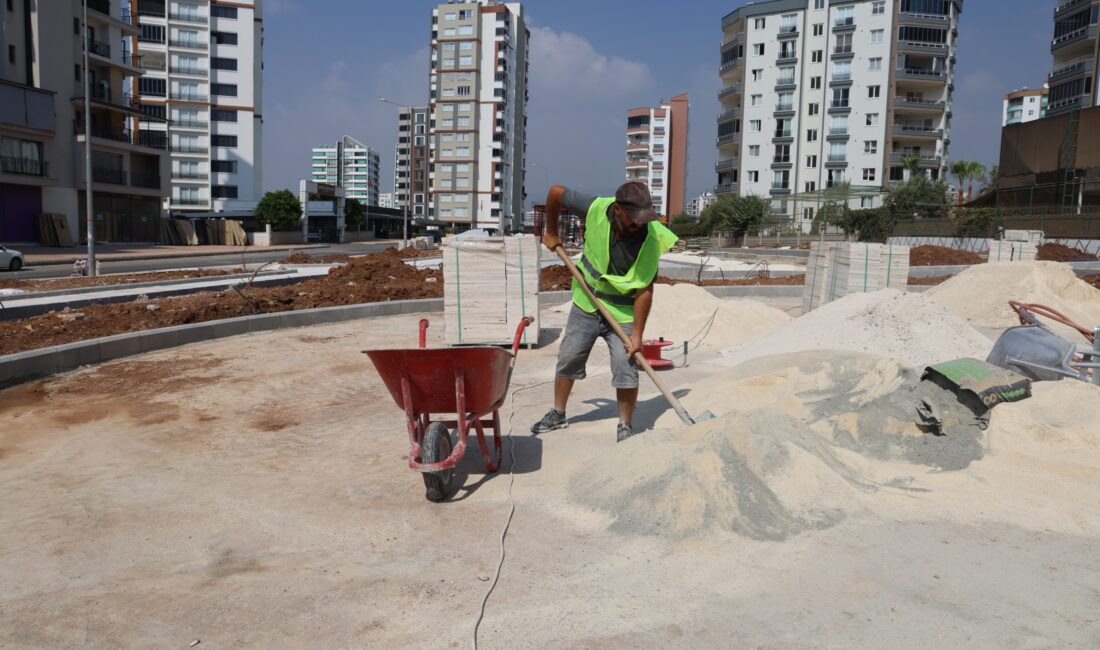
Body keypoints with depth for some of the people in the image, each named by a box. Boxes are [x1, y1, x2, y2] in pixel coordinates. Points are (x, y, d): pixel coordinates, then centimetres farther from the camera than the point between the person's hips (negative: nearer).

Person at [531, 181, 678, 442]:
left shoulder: (651, 239, -24)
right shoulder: (596, 208, -21)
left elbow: (645, 290, -20)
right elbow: (555, 192, -4)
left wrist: (637, 334, -20)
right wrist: (550, 232, 6)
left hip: (623, 312, -3)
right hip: (587, 303, 3)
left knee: (626, 369, -7)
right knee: (568, 358, 11)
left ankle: (625, 427, 12)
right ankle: (558, 414, 30)